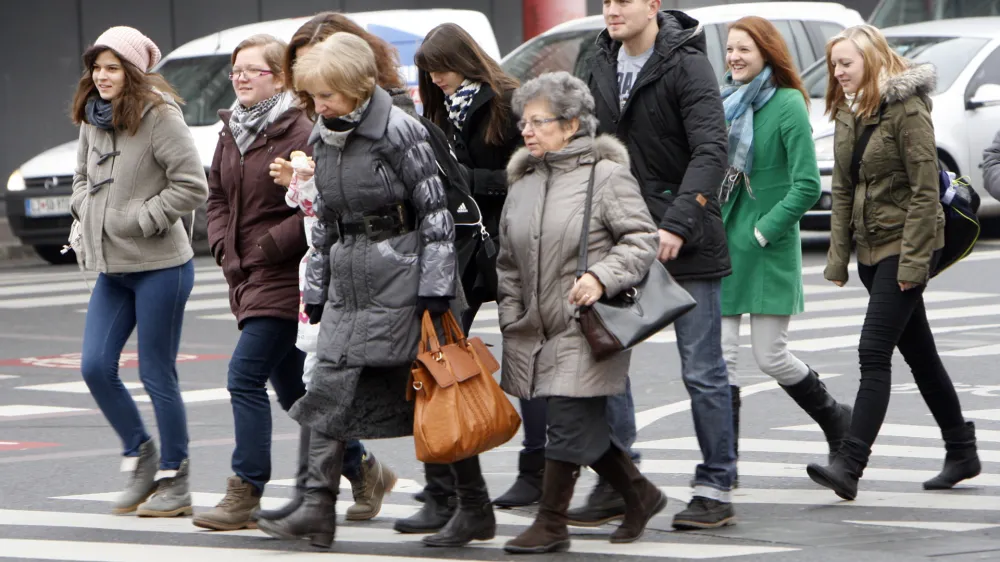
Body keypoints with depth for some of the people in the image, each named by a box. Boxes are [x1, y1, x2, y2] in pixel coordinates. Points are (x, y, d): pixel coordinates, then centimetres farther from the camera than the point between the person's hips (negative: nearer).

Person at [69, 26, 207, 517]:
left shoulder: (159, 117, -14)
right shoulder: (91, 121, 8)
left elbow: (192, 186, -16)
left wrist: (140, 219, -16)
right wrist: (85, 215, 6)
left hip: (159, 265, -7)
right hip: (112, 269, 7)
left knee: (157, 375, -1)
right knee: (95, 368, 1)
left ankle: (174, 480, 10)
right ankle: (140, 457, 20)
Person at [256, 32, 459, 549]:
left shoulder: (398, 131, -11)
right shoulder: (320, 138, 10)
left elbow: (434, 210, -10)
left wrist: (435, 287, -14)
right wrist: (316, 284, 17)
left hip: (400, 276, -7)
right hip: (348, 280, 7)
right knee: (330, 388, -2)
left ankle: (471, 501, 9)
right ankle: (318, 508, -3)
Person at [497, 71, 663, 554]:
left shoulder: (606, 176, -7)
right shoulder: (522, 187, 13)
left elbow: (642, 240, -10)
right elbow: (508, 264, 19)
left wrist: (602, 276, -23)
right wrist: (510, 320, 11)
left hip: (588, 331, -7)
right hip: (538, 331, 7)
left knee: (569, 425, -8)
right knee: (588, 428, 11)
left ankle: (551, 524, 1)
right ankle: (640, 496, 29)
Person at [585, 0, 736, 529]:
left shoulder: (687, 65, -13)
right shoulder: (603, 61, 9)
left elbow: (711, 152, -22)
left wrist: (677, 224, -32)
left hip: (685, 243, -6)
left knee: (702, 371, 0)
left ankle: (716, 489, 8)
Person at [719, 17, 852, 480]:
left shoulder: (787, 105, -9)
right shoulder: (727, 103, 10)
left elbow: (807, 187, -14)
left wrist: (763, 231, -15)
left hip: (768, 249, -6)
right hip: (722, 244, 6)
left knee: (771, 357, -1)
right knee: (720, 355, -1)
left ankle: (838, 421, 23)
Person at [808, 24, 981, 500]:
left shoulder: (907, 111, -14)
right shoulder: (847, 114, 10)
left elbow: (925, 192, -16)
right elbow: (842, 190, 12)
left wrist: (913, 260, -20)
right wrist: (838, 257, 7)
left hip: (906, 246, -8)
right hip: (871, 247, 8)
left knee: (874, 352, -16)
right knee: (919, 354, 15)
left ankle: (850, 465, -22)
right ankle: (961, 453, 25)